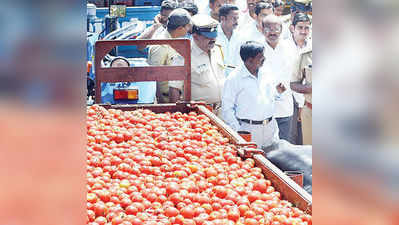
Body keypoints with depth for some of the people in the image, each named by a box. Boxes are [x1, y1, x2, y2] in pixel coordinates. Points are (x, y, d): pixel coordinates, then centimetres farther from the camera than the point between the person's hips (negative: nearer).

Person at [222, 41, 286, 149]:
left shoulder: (265, 74, 9)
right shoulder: (234, 78, -9)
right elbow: (226, 109, -8)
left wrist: (277, 92, 1)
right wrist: (238, 130, -13)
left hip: (270, 127, 5)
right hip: (248, 129, -5)